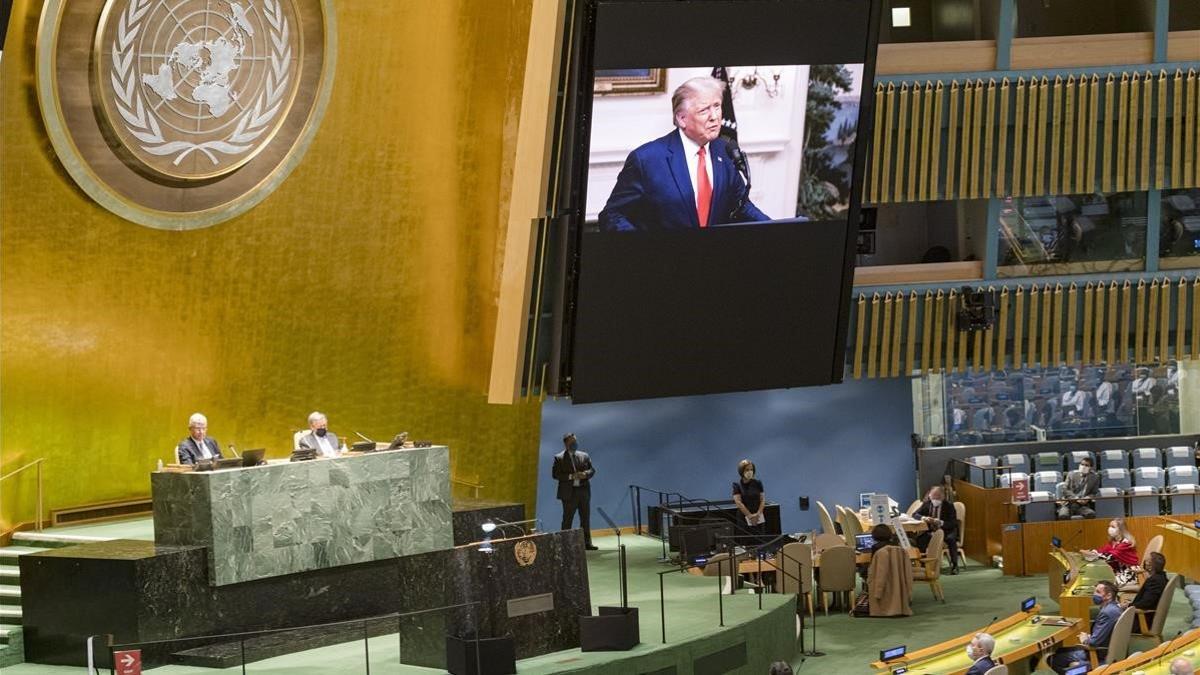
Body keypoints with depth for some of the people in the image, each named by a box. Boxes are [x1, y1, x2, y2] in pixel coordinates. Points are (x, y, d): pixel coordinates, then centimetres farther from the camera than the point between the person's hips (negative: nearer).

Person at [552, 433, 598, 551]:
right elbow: (555, 474, -8)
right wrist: (570, 476, -18)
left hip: (584, 491, 4)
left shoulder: (584, 456, 11)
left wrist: (585, 474, -12)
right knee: (567, 519, -2)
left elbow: (592, 469, 11)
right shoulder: (559, 458, -2)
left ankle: (587, 543, 14)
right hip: (569, 492, -4)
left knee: (586, 518, 7)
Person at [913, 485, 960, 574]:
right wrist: (923, 518, -24)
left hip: (946, 531, -2)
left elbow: (953, 523, -12)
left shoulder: (949, 506, -5)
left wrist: (941, 523, -31)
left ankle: (954, 565, -26)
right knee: (919, 538, -27)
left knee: (951, 539, -35)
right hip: (930, 531, 2)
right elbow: (915, 514, -1)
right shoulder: (926, 504, 5)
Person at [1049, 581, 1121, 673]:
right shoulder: (1113, 607, 6)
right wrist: (1089, 636, 5)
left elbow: (1094, 642, -25)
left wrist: (1085, 640, -4)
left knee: (1053, 659, -10)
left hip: (1100, 655, -10)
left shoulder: (1107, 612, -26)